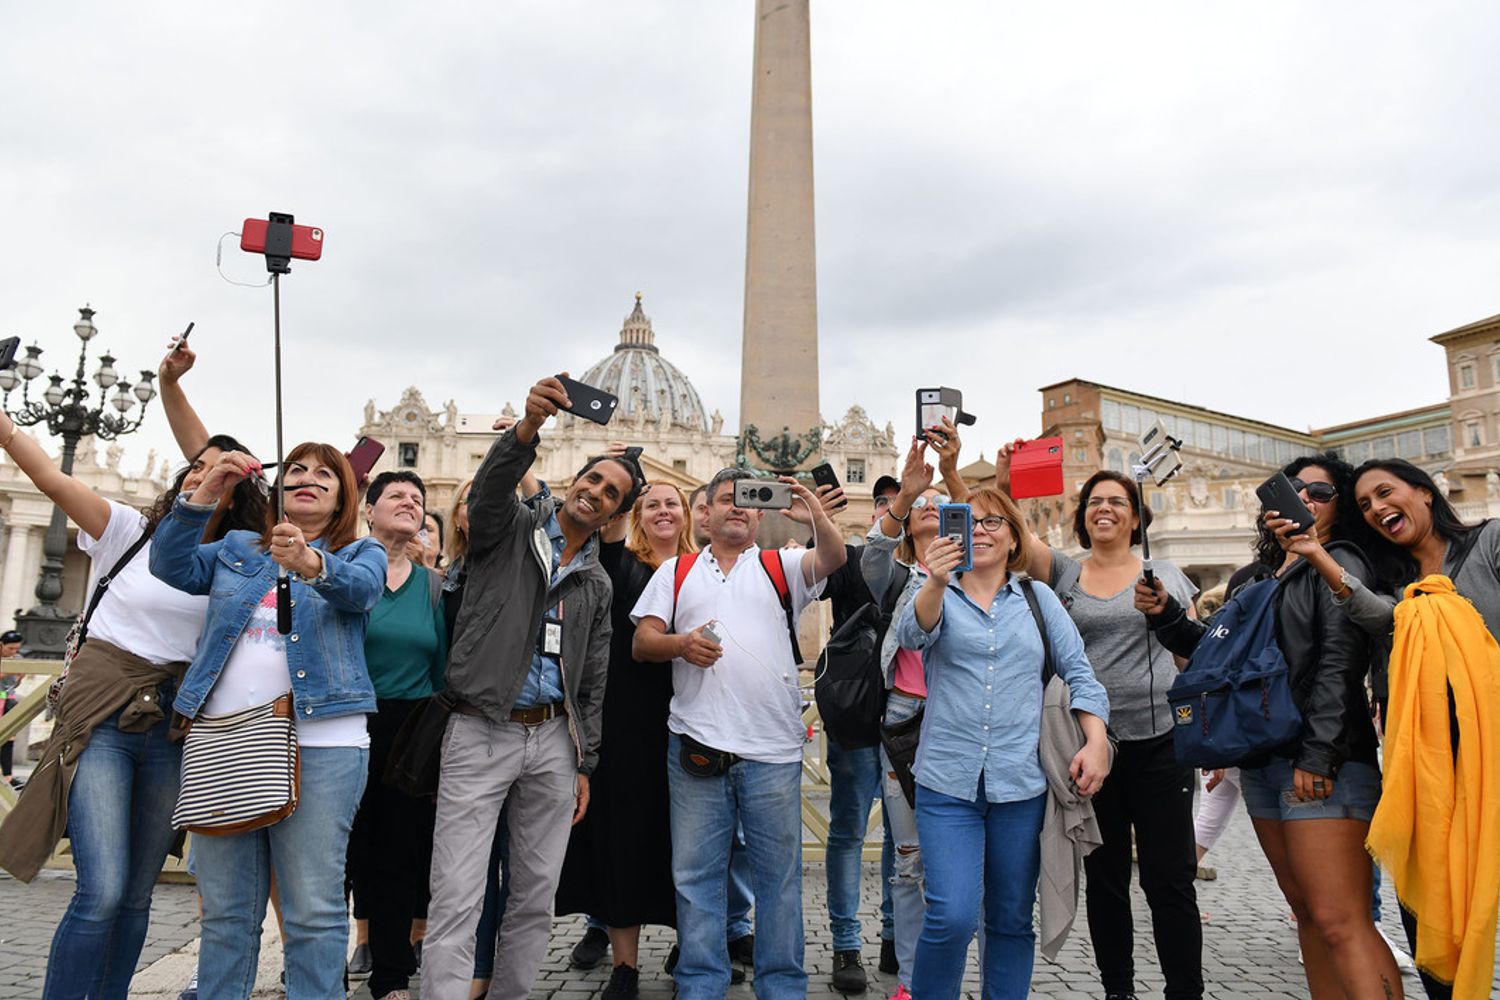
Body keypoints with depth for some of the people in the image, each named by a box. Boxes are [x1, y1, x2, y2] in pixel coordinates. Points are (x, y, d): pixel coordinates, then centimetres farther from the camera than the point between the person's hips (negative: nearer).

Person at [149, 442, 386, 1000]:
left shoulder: (360, 553, 10)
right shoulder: (236, 548, 21)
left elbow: (360, 588, -13)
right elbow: (172, 566, 4)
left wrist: (313, 565, -34)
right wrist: (204, 496, -8)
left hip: (319, 742, -3)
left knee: (313, 909, -3)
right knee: (225, 908, 10)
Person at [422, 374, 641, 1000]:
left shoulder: (597, 584, 12)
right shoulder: (511, 527, 1)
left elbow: (592, 683, 14)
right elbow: (491, 485, -24)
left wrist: (584, 764, 10)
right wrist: (528, 427, -42)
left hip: (553, 740, 5)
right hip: (480, 735, -4)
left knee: (535, 899, 11)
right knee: (456, 900, -5)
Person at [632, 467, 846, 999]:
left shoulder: (780, 566, 9)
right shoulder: (675, 571, 13)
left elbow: (833, 558, -10)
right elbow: (642, 640, 7)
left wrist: (817, 517, -29)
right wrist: (680, 644, -13)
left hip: (773, 748, -1)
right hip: (695, 745, 1)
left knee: (778, 874, 9)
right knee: (695, 875, 9)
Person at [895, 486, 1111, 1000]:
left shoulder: (1038, 598, 10)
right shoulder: (938, 594, 3)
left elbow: (1079, 672, 9)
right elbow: (914, 631, -19)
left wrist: (1096, 741, -5)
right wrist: (936, 581, -38)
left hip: (1021, 783, 2)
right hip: (948, 780, -2)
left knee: (1012, 919, 12)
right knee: (952, 916, -10)